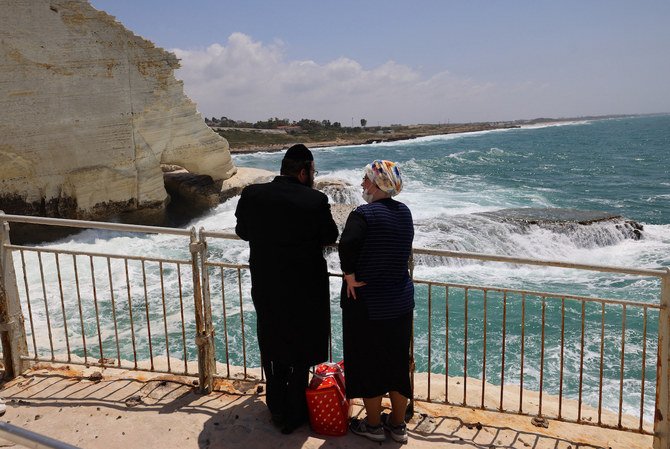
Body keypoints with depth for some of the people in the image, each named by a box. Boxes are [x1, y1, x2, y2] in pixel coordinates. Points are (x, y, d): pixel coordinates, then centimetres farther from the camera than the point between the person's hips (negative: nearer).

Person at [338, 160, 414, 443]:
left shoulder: (364, 214, -18)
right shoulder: (404, 212, 3)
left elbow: (347, 244, -34)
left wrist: (349, 276, -21)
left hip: (366, 303, -6)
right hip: (401, 301, 7)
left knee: (367, 363, 10)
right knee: (397, 362, 16)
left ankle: (373, 425, 24)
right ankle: (398, 425, 30)